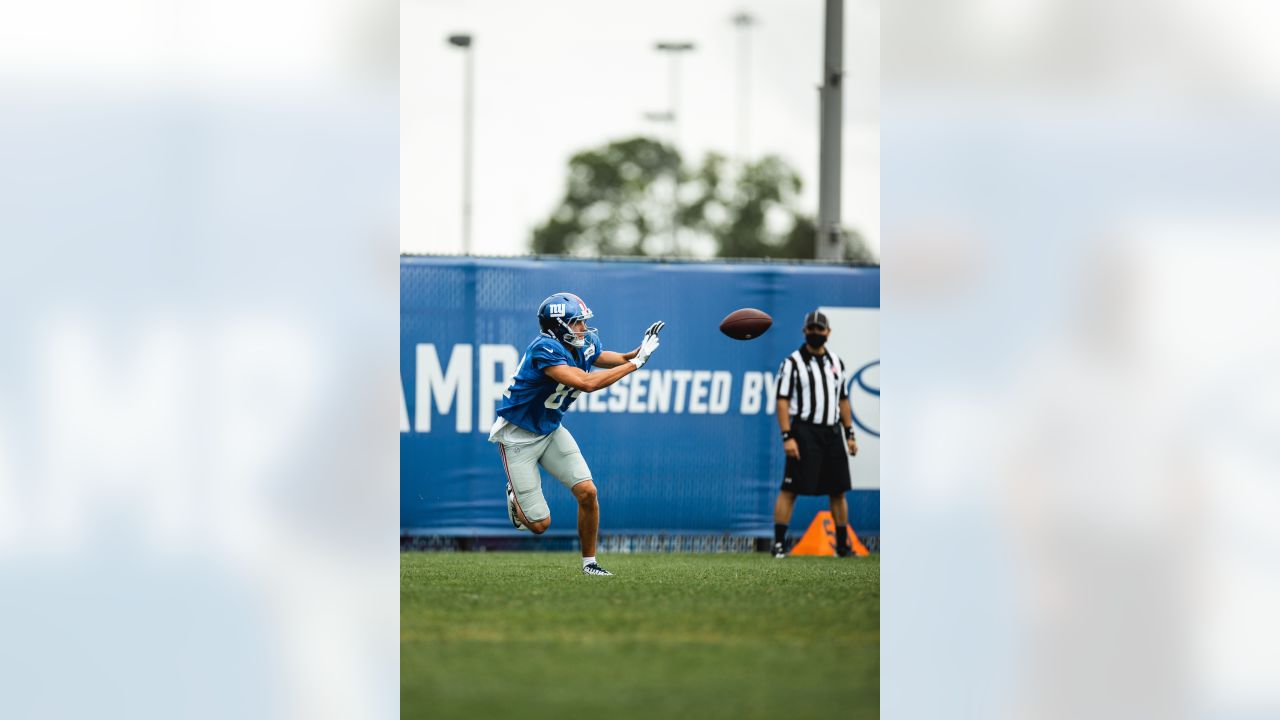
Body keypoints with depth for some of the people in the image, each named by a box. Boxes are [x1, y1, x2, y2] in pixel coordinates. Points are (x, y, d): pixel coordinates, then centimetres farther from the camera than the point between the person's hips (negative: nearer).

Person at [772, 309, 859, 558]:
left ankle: (842, 544, 16)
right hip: (804, 432, -5)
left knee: (838, 491, 8)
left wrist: (850, 435, 14)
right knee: (790, 489, -8)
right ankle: (779, 542, -5)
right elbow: (782, 400, -8)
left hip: (833, 433, 5)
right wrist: (787, 437, -16)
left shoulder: (836, 362, 15)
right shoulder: (793, 362, -3)